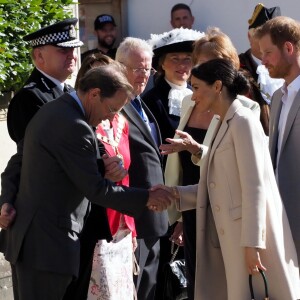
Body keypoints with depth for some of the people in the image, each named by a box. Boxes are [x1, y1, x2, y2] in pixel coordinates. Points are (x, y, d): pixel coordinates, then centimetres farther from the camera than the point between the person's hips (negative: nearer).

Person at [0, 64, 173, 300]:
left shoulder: (51, 111, 12)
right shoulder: (74, 127, -20)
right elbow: (96, 189, -18)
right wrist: (146, 199, -10)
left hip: (25, 235, 10)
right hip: (48, 244, -10)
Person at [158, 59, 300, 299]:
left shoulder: (243, 121, -10)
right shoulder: (221, 126, 16)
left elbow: (255, 187, -17)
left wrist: (252, 243, -20)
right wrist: (176, 194, 5)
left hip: (250, 237, -8)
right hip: (227, 238, 8)